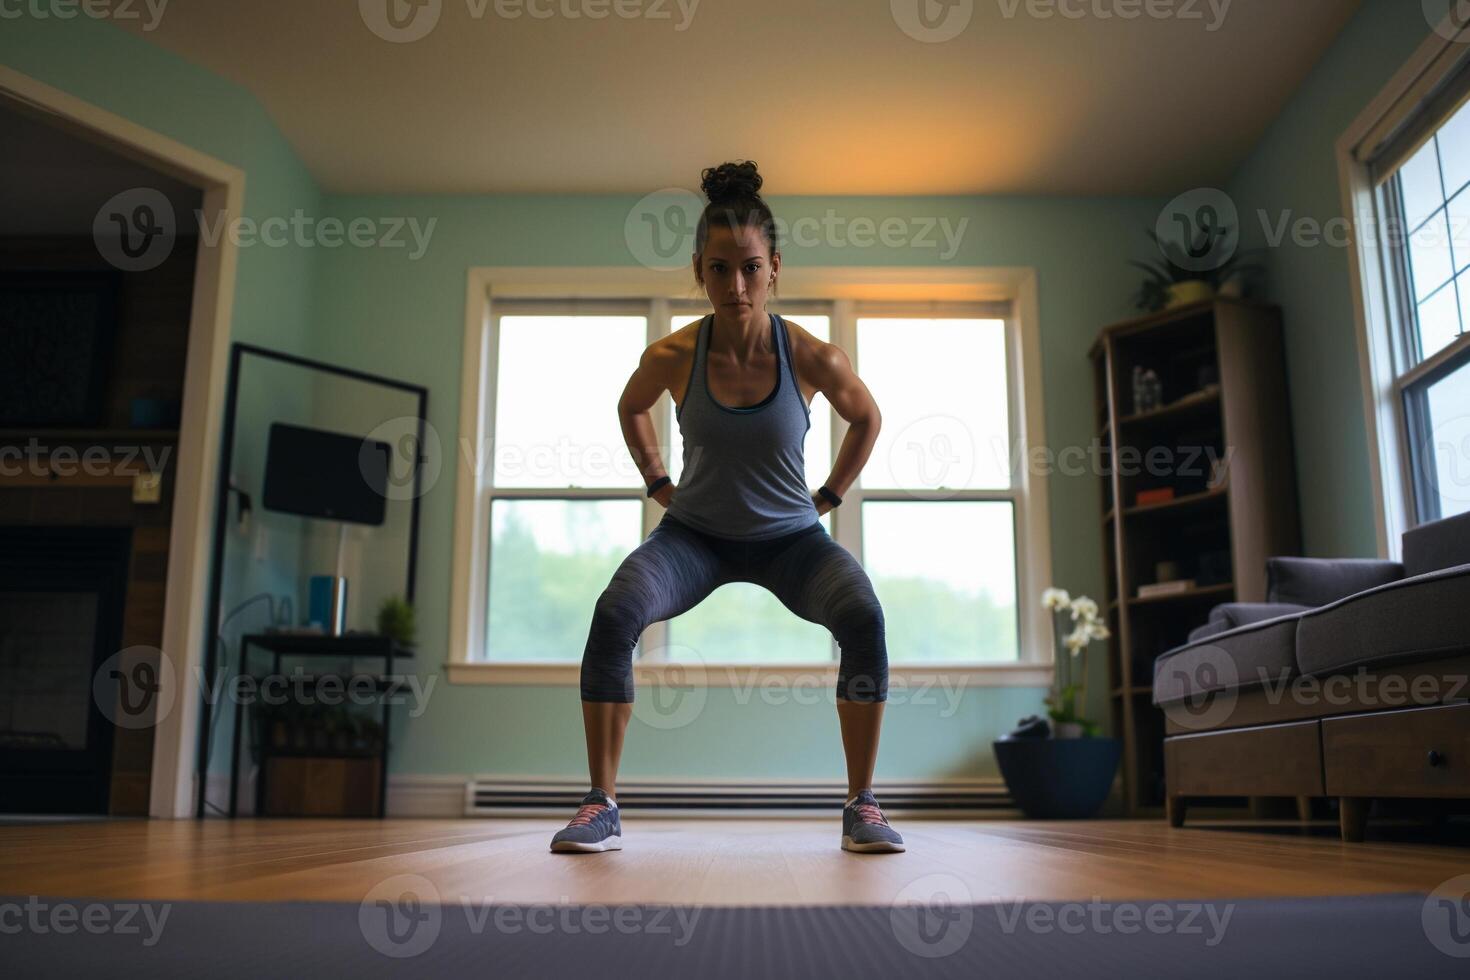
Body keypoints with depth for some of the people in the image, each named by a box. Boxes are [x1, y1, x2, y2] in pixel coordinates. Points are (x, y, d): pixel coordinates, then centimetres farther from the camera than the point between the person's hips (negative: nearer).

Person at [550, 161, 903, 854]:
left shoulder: (814, 358, -17)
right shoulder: (671, 356, -15)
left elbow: (867, 418, 5)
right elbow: (631, 409, 10)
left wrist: (829, 497, 3)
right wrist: (660, 486, 5)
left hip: (789, 536, 0)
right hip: (695, 533, 0)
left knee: (863, 618, -28)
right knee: (615, 614, -27)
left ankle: (861, 808, -12)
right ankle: (601, 807, -14)